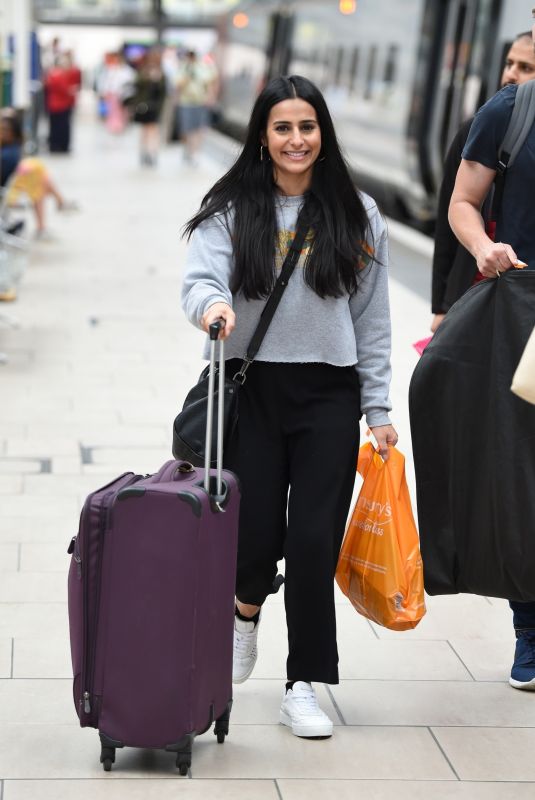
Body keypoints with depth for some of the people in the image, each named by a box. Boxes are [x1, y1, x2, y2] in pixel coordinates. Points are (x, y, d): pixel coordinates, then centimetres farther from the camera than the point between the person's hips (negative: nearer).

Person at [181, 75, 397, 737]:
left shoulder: (356, 215, 5)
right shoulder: (230, 210, 1)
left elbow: (373, 320, 7)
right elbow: (200, 280, -13)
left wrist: (379, 409, 5)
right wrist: (213, 304, -37)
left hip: (330, 393, 1)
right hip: (251, 387, -1)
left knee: (314, 540, -2)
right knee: (255, 532, -2)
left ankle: (304, 688, 11)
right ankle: (246, 610, 35)